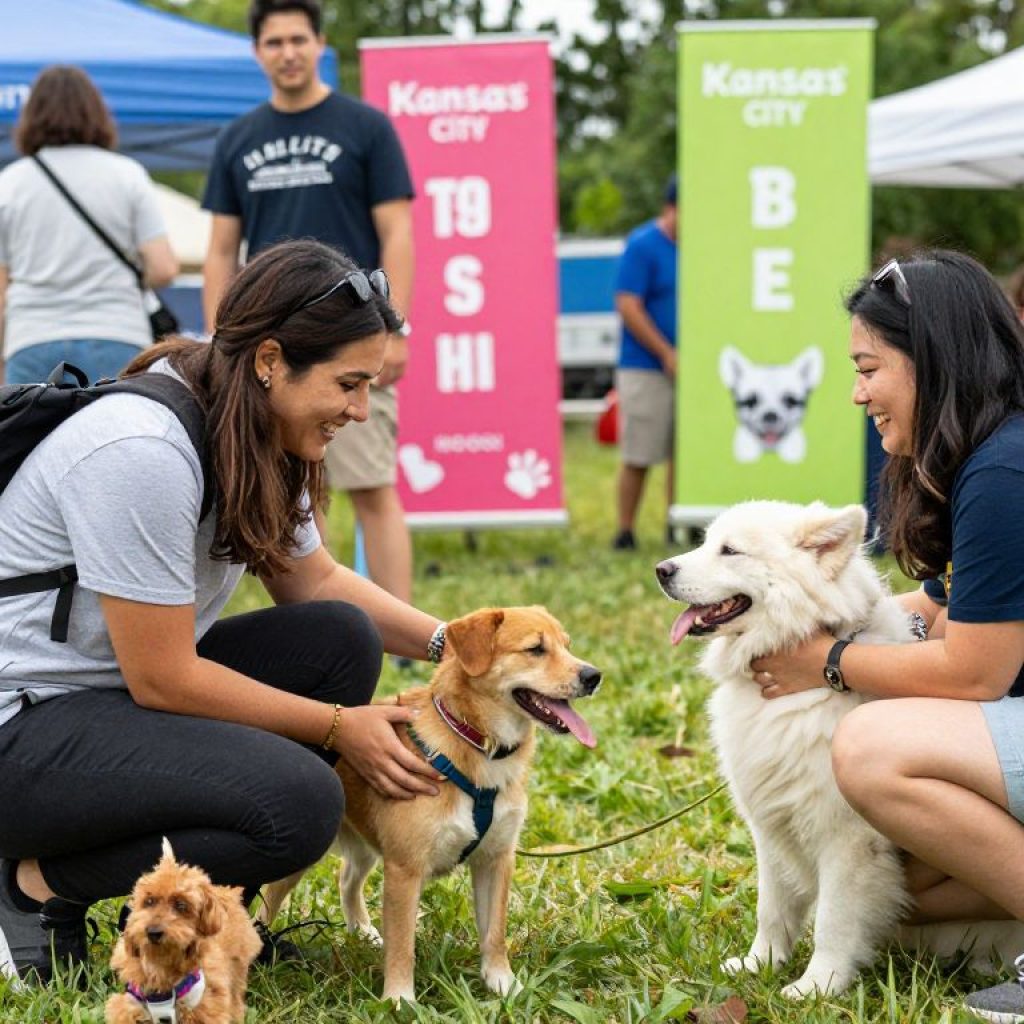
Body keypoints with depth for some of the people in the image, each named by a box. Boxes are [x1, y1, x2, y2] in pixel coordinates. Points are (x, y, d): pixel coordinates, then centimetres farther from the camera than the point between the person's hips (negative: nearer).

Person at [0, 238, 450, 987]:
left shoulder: (260, 438, 1)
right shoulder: (141, 452, -26)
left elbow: (317, 582, 14)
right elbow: (162, 678, -22)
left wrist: (448, 642, -2)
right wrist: (338, 727, -14)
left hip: (123, 693, 10)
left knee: (341, 639, -3)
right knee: (299, 804, -25)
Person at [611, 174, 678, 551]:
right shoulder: (642, 246, -8)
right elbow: (628, 307, -13)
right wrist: (668, 354, -14)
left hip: (685, 368, 6)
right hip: (646, 369, -6)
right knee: (638, 457, -3)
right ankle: (625, 532, 5)